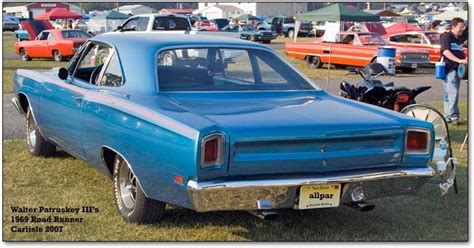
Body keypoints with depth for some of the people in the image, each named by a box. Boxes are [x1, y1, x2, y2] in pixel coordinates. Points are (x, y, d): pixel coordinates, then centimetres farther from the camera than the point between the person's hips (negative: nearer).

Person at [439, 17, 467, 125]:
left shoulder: (459, 39, 19)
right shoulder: (446, 37, -8)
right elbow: (445, 51, -23)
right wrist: (459, 60, -32)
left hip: (457, 69, 9)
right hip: (449, 68, -9)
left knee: (449, 94, 11)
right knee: (453, 93, -13)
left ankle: (447, 116, 15)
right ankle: (453, 116, -10)